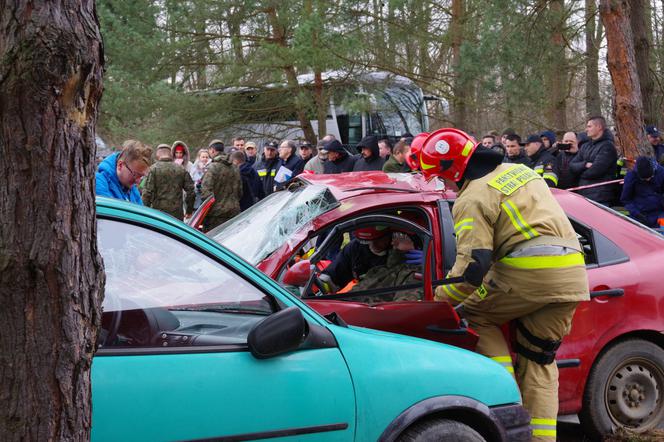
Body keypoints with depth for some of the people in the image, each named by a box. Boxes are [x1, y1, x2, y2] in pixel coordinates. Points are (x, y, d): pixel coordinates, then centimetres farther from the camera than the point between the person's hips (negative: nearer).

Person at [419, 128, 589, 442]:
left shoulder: (473, 198, -5)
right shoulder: (518, 170, 21)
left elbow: (472, 266, -13)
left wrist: (437, 299, -1)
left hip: (529, 272, -8)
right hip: (573, 275, 8)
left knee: (476, 314, 12)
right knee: (539, 360, 15)